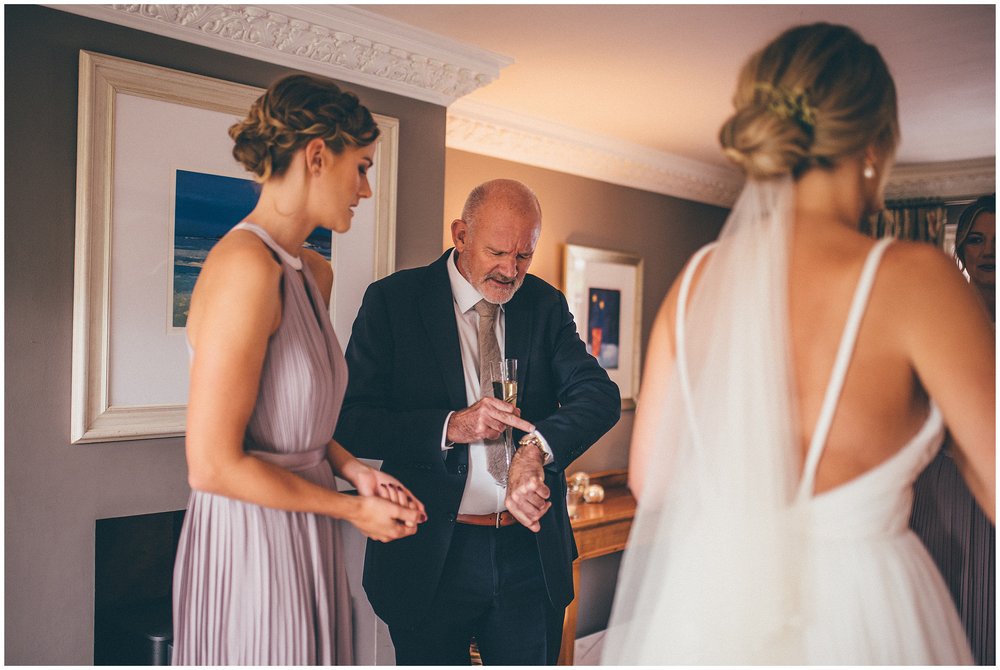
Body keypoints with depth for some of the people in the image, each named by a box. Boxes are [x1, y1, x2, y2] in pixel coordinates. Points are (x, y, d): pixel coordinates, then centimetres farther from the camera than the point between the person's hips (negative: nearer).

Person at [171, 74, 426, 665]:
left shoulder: (315, 273, 8)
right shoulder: (246, 265, -22)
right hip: (251, 539, -8)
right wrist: (353, 508, -13)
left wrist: (354, 469, -1)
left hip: (305, 536, 9)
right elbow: (214, 466, -23)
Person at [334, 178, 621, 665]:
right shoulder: (393, 300, -7)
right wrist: (450, 427, -24)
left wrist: (536, 447, -27)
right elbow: (348, 423, -12)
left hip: (533, 551, 3)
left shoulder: (545, 305, 3)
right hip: (430, 556, -2)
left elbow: (600, 395, -8)